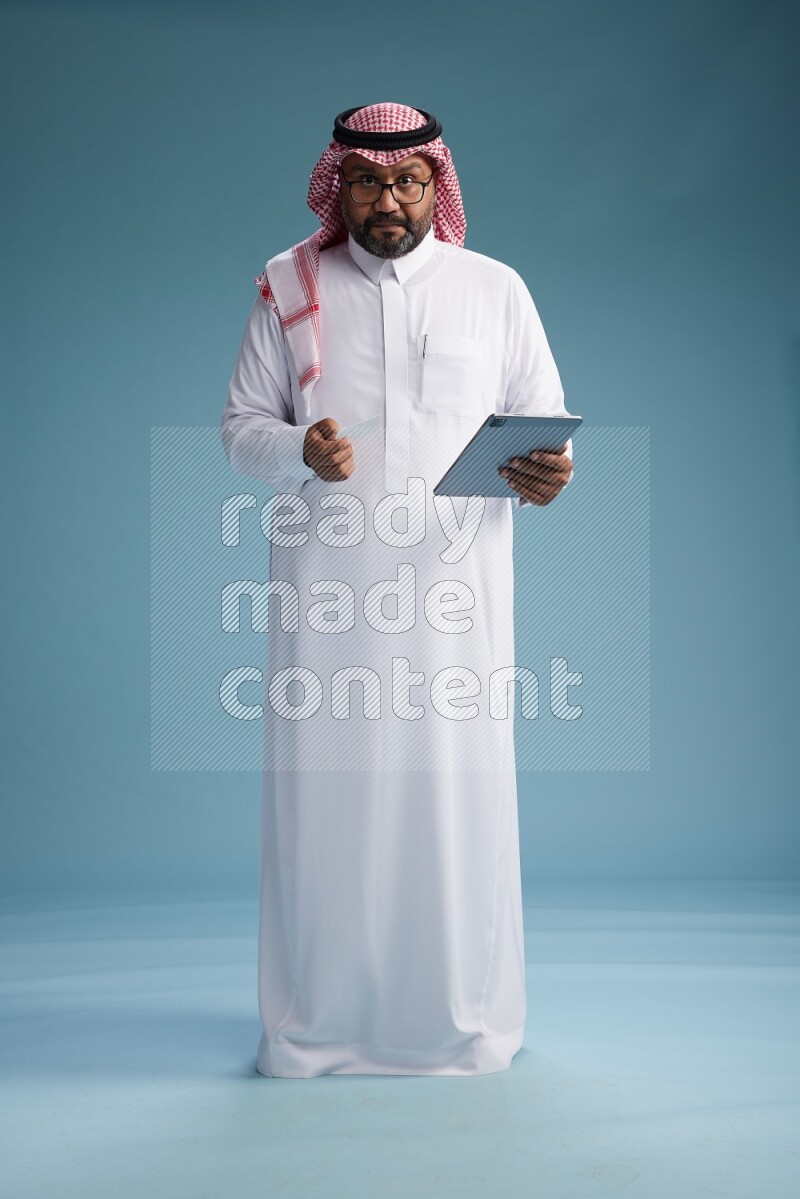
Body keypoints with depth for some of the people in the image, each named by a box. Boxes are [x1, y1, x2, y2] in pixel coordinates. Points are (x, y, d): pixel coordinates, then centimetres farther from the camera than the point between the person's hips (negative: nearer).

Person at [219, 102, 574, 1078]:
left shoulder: (496, 289, 11)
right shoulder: (287, 287, 11)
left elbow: (543, 418, 11)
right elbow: (239, 425, 9)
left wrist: (546, 474, -12)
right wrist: (300, 449, -13)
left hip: (455, 587, 0)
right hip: (325, 590, 0)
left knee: (456, 787, 2)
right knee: (323, 787, 2)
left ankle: (463, 1018, 19)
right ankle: (316, 1023, 18)